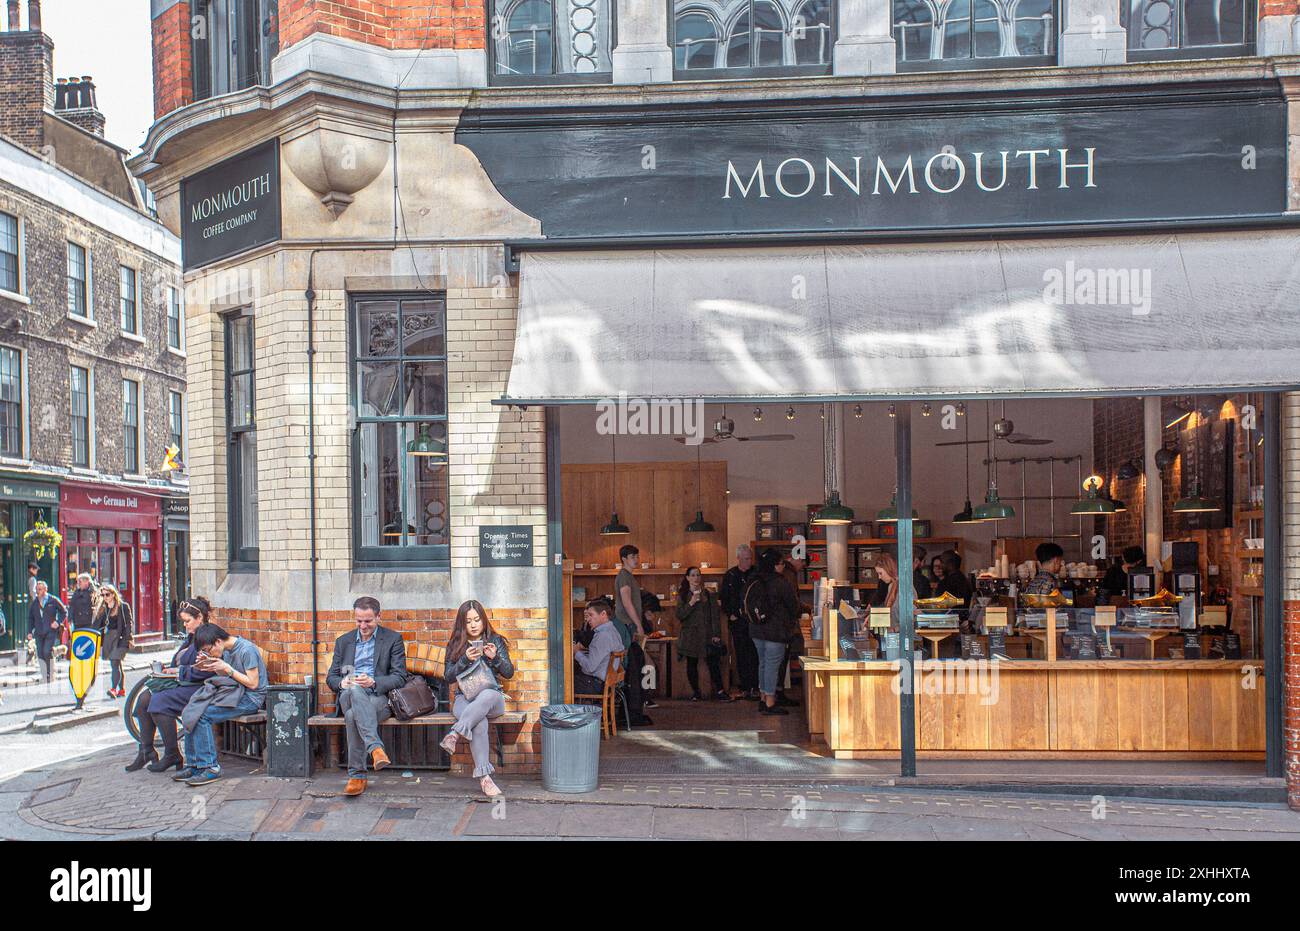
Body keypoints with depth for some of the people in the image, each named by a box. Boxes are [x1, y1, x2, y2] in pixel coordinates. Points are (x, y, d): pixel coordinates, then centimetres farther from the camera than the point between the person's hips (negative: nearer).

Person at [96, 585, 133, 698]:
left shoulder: (123, 607, -4)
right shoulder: (103, 608, 13)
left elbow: (128, 624, -7)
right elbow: (97, 624, 15)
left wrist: (128, 639, -14)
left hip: (120, 637, -6)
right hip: (108, 637, 6)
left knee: (115, 663, -16)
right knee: (117, 664, 10)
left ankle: (113, 689, -23)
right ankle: (121, 690, 16)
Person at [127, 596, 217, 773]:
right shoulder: (191, 637, 18)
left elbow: (205, 671, -22)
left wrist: (180, 671, -14)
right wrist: (171, 668, 8)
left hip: (197, 686, -10)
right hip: (181, 683, 10)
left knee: (160, 701, -26)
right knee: (145, 698, -7)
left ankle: (172, 756, -14)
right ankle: (145, 751, 0)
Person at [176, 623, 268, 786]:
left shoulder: (247, 650, -17)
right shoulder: (226, 650, 9)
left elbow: (253, 683, -17)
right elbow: (226, 677, 17)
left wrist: (227, 669, -17)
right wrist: (211, 667, -1)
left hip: (250, 698, -9)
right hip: (233, 692, 9)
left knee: (202, 716, -22)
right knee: (190, 713, -7)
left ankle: (211, 768, -16)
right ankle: (194, 765, -2)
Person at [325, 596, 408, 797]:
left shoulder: (393, 639, 8)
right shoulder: (343, 641, 21)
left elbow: (399, 678, 0)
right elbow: (331, 677, 18)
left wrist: (373, 682, -18)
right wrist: (342, 682, -7)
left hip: (379, 698, -2)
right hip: (348, 697, 2)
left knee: (353, 714, -36)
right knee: (355, 691, -37)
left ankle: (357, 775, -35)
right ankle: (375, 747, -47)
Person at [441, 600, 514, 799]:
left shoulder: (496, 641, 12)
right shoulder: (456, 645, 12)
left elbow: (509, 673, 7)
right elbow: (449, 677, 4)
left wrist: (495, 657, -12)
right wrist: (465, 659, -12)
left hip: (492, 698, 0)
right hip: (464, 698, 0)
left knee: (487, 695, -40)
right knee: (479, 722, -36)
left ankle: (454, 734, -47)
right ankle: (483, 776, -37)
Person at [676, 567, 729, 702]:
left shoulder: (709, 595, 7)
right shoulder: (683, 596, 7)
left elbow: (716, 615, 3)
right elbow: (679, 615, -3)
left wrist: (716, 634, -5)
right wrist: (691, 603, -15)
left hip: (707, 635, -1)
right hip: (690, 635, 1)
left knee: (714, 663, -8)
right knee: (692, 664, 3)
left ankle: (720, 691, -4)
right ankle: (695, 692, 13)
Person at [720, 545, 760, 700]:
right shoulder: (730, 575, 7)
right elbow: (723, 597, 12)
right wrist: (729, 614, 1)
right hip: (737, 622, 2)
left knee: (754, 655, -6)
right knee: (741, 656, 4)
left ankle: (754, 687, -3)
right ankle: (745, 688, 10)